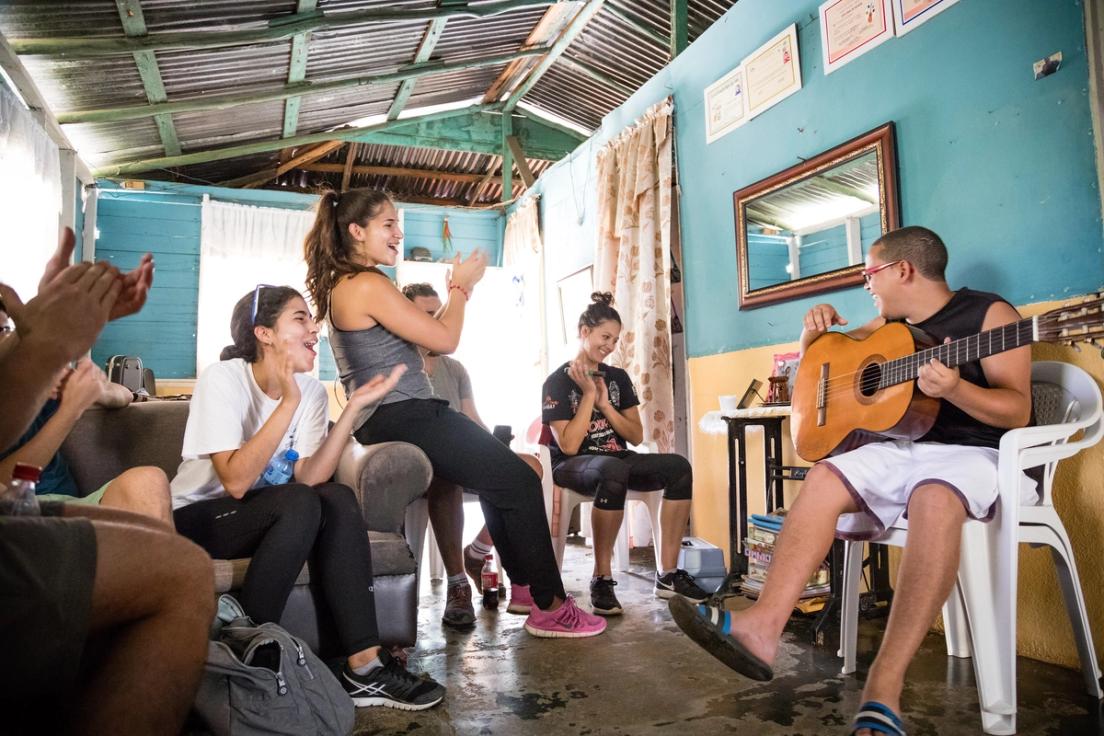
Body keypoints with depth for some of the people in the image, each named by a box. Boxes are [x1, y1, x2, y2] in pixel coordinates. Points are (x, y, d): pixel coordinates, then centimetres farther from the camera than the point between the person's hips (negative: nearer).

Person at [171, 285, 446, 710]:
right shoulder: (223, 379, -20)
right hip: (196, 518, -5)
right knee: (300, 504, -31)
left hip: (264, 514, 5)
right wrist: (288, 402, -33)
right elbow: (236, 481, -30)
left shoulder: (311, 390, -5)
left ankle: (364, 666, -22)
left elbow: (308, 478, -18)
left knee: (338, 499, -23)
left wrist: (354, 406, -24)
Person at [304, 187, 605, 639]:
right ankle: (548, 607, 3)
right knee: (520, 481, -7)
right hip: (404, 420, -11)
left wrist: (457, 290, 13)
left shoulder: (342, 285, 16)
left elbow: (423, 336, 18)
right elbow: (445, 340, -14)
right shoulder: (368, 284, -16)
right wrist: (461, 287, 2)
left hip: (389, 420, 11)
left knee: (497, 472, 19)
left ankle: (523, 586, 26)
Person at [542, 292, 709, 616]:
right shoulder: (557, 382, -6)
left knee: (678, 466, -22)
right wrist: (589, 394, -14)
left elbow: (637, 436, 7)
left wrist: (605, 404, -7)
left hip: (617, 459, 6)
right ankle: (602, 577, -28)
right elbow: (568, 446, -15)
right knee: (613, 470, -41)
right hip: (572, 465, -5)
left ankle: (667, 573, -18)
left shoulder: (618, 377, 10)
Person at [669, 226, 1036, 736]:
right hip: (905, 447, 6)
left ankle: (884, 685, -42)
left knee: (934, 499, -38)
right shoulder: (887, 327, 15)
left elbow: (1019, 411, -11)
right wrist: (815, 330, 1)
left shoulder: (989, 313, -3)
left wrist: (953, 388, -30)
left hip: (978, 453, -6)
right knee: (826, 476, -20)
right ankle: (763, 627, -31)